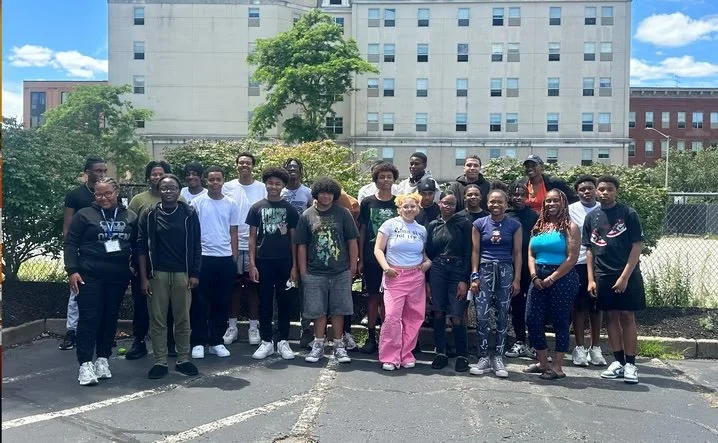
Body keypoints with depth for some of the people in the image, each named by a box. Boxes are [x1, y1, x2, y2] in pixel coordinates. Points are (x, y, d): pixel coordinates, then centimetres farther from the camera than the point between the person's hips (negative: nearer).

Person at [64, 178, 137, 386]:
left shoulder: (130, 217, 8)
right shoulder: (85, 215, 0)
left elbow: (137, 245, 14)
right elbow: (70, 244, -1)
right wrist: (72, 271, -9)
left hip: (118, 277, 3)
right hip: (90, 276, -3)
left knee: (110, 318, 9)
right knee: (89, 318, -5)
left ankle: (103, 359, 20)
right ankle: (85, 364, -2)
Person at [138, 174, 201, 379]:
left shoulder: (189, 213, 3)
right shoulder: (149, 214, 2)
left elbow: (196, 246, 4)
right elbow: (142, 247, 1)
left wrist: (194, 274, -2)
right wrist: (144, 277, -4)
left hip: (182, 274, 0)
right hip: (157, 274, 0)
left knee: (183, 319, 5)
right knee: (157, 320, 3)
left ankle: (183, 360, 17)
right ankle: (160, 362, 12)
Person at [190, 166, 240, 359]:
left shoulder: (231, 204, 6)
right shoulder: (197, 202, 0)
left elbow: (233, 232, 10)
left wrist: (234, 257, 6)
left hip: (226, 258, 2)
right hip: (203, 257, -2)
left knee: (222, 302, 8)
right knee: (201, 302, 3)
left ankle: (216, 341, 17)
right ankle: (198, 342, 11)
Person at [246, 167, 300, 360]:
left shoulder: (289, 209, 4)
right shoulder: (257, 208, 4)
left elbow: (293, 239, 4)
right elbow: (252, 237, 4)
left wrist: (294, 265, -2)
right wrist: (252, 264, -4)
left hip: (284, 262, 0)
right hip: (263, 261, 0)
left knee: (284, 302, 6)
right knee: (265, 302, 6)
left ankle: (283, 341, 15)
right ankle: (266, 342, 14)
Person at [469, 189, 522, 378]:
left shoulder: (514, 225, 5)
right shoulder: (479, 224, 4)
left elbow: (517, 253, 5)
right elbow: (475, 251, 4)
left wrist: (517, 279, -1)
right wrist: (474, 276, -2)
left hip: (505, 271, 1)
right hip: (484, 270, 0)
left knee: (502, 316, 4)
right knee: (481, 315, -4)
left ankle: (498, 358, 14)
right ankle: (484, 358, 6)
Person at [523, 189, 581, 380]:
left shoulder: (570, 227, -2)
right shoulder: (539, 227, 14)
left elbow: (572, 258, -10)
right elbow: (531, 255, 10)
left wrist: (552, 279, -14)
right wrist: (534, 276, -5)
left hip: (562, 278, -6)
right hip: (539, 279, 6)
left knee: (560, 322, 2)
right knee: (533, 319, 4)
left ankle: (557, 367, 9)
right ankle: (543, 362, 18)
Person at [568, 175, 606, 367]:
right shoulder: (570, 210, -2)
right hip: (578, 263, -2)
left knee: (596, 306, 9)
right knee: (579, 306, 4)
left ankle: (595, 347, 20)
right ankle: (580, 348, 14)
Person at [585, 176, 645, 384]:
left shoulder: (628, 213, -4)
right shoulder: (591, 217, 7)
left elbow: (637, 246, -7)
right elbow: (589, 249, 9)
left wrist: (625, 276, -13)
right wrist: (591, 279, 3)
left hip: (627, 274, -4)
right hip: (603, 275, 4)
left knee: (627, 316, 0)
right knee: (612, 317, 9)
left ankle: (631, 364, 8)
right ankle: (618, 361, 18)